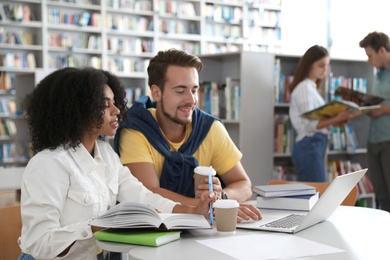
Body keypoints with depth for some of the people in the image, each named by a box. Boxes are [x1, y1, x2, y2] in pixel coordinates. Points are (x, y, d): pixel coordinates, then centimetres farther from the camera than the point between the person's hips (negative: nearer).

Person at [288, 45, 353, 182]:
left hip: (314, 146, 10)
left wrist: (334, 121, 1)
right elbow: (309, 124, -18)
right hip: (309, 147, -10)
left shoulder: (311, 87, 20)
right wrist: (336, 119, -27)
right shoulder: (304, 88, -10)